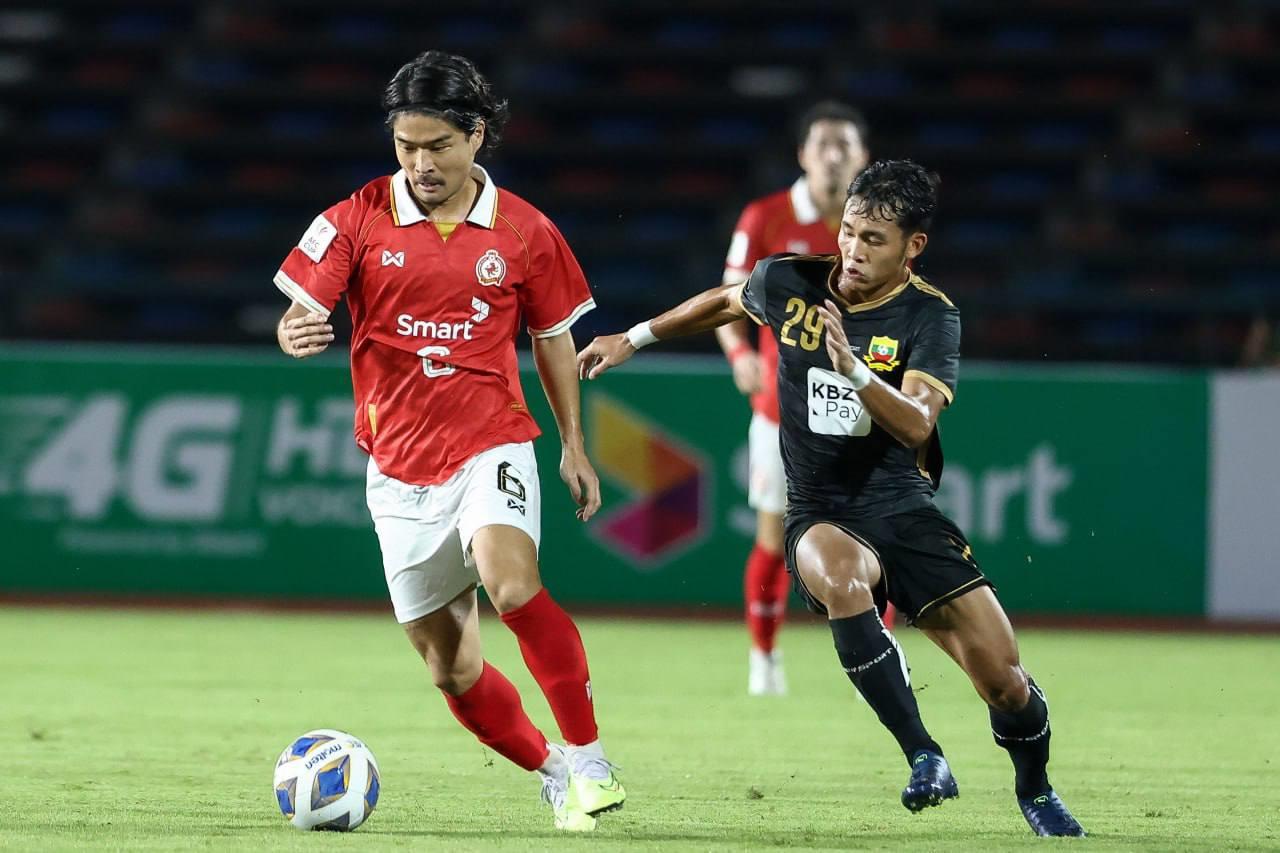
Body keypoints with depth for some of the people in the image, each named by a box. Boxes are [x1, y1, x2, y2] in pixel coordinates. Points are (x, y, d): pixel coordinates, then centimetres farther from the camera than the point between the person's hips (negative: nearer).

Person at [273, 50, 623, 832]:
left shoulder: (525, 232, -1)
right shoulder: (358, 219, -3)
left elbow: (554, 337, 12)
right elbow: (300, 311, -7)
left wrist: (574, 445, 11)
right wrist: (297, 334, -31)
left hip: (491, 445, -2)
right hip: (400, 467, 2)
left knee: (511, 582, -32)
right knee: (449, 666, 5)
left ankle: (589, 760, -20)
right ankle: (553, 776, 26)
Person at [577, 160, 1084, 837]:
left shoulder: (930, 317, -9)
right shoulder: (788, 283, -2)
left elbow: (916, 425, -24)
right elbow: (723, 302, 23)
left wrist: (855, 369, -39)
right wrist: (635, 338, 27)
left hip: (903, 508, 0)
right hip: (820, 517, 0)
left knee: (1001, 675, -8)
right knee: (839, 575, -38)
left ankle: (1035, 792, 25)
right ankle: (924, 758, -30)